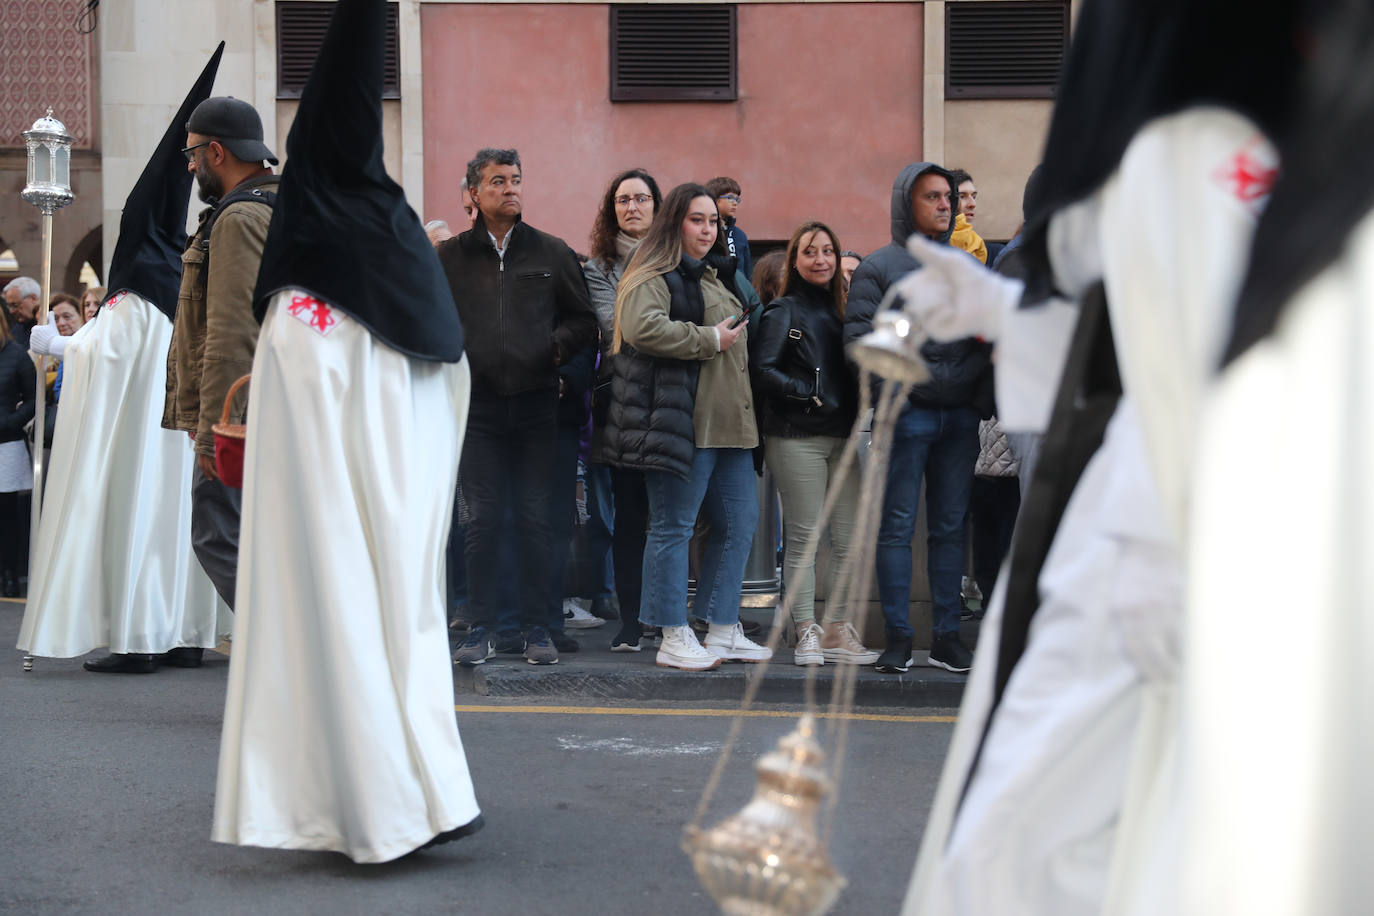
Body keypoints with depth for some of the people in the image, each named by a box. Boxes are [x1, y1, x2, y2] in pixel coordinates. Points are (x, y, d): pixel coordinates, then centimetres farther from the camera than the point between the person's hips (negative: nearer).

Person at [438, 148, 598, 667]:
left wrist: (556, 347, -3)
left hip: (536, 404, 0)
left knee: (535, 519, 2)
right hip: (479, 405, 0)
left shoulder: (551, 253, 9)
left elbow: (584, 321, 12)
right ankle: (483, 628, 9)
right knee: (483, 520, 0)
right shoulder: (449, 257, 8)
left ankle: (535, 627, 10)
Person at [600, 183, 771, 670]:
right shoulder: (652, 278, -6)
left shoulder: (713, 279, 25)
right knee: (673, 528, -4)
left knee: (738, 522, 9)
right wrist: (710, 339, -16)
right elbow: (644, 328, -24)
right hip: (680, 423, -10)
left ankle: (723, 630, 18)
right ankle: (674, 638, 1)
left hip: (727, 423, 10)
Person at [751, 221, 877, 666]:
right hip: (797, 436, -5)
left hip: (844, 435, 5)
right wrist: (810, 396, -13)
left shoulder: (842, 308, 17)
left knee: (849, 538, 2)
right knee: (803, 537, -4)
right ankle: (806, 633, 1)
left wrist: (859, 419, 3)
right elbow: (764, 370, -9)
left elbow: (858, 368, 19)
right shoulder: (783, 311, 2)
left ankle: (838, 630, 8)